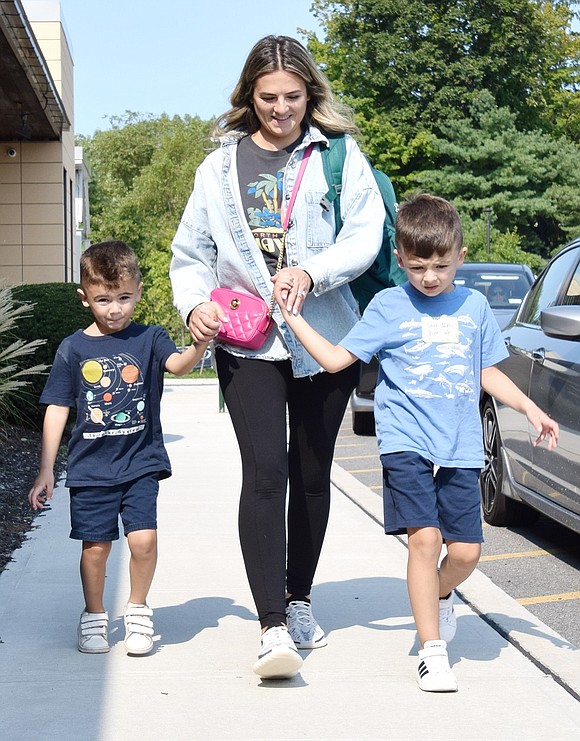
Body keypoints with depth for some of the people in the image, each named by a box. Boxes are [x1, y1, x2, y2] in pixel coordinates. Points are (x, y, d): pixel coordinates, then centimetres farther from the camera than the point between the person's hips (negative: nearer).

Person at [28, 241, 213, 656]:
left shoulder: (149, 340, 1)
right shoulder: (73, 349, 3)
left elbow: (177, 364, -20)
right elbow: (57, 409, 5)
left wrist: (198, 347, -43)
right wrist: (46, 470, 4)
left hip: (140, 464, -1)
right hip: (90, 468, 1)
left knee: (144, 538, -12)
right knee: (95, 546, 4)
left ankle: (138, 608, 13)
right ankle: (94, 616, 26)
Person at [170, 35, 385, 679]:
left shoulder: (339, 155, 3)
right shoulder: (221, 166, 9)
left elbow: (366, 234, -6)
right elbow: (191, 252, 12)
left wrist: (312, 272, -23)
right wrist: (194, 304, -7)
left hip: (325, 339, 1)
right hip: (247, 342, 0)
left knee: (311, 475, 11)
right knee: (265, 473, -14)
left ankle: (299, 600, 30)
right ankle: (273, 627, -16)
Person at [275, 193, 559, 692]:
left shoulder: (474, 306, 11)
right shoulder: (389, 306, 2)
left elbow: (489, 372, 20)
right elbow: (336, 359, 1)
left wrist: (530, 408, 11)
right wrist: (293, 316, -5)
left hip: (460, 449, 3)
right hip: (406, 444, -3)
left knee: (466, 550, -1)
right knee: (425, 537, -14)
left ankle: (439, 596, 35)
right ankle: (432, 652, -2)